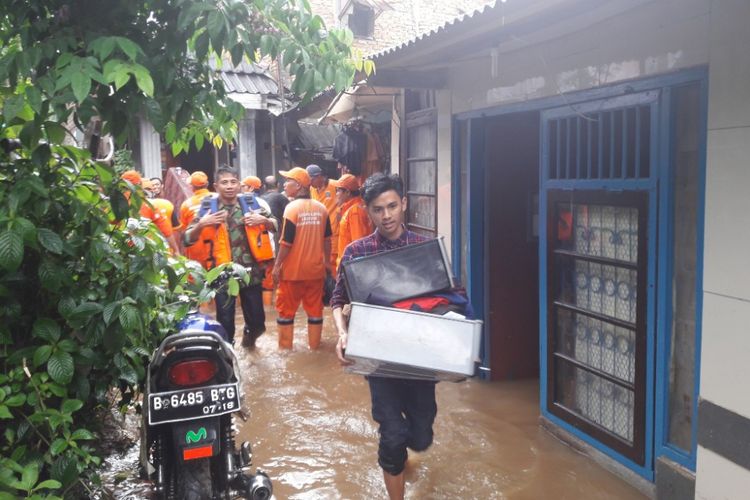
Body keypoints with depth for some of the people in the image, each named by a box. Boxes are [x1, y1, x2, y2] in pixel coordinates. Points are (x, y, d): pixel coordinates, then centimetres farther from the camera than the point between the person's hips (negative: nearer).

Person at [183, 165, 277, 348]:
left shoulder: (252, 202, 2)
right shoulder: (206, 207, -3)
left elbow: (275, 226, 13)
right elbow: (188, 239, -3)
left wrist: (263, 220, -8)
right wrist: (201, 224, -21)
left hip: (250, 271, 2)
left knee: (257, 320, 13)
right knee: (225, 322, 4)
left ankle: (249, 333, 46)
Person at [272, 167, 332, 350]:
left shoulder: (292, 207, -14)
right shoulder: (321, 208, 2)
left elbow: (286, 242, -15)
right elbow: (327, 239, 7)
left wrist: (277, 265, -7)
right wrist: (326, 261, 19)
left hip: (293, 269, -4)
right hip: (315, 268, 5)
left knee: (286, 309, 9)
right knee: (315, 309, 12)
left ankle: (285, 348, 15)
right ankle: (314, 346, 19)